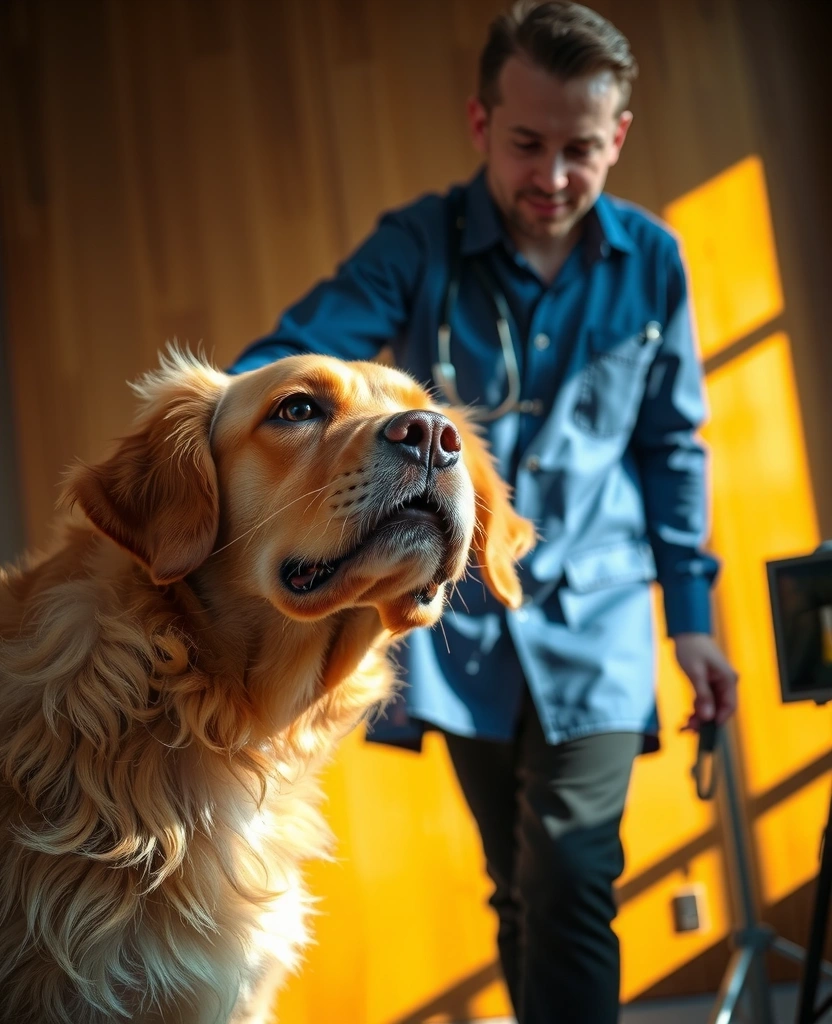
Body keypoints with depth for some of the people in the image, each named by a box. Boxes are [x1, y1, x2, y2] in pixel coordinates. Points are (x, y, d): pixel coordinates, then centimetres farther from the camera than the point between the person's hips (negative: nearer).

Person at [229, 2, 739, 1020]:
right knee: (521, 893, 13)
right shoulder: (419, 246, -9)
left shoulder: (650, 260, -2)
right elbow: (290, 355, -21)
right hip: (461, 616, 0)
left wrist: (689, 612, 6)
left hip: (594, 614, 0)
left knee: (572, 890, -10)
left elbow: (668, 447, 7)